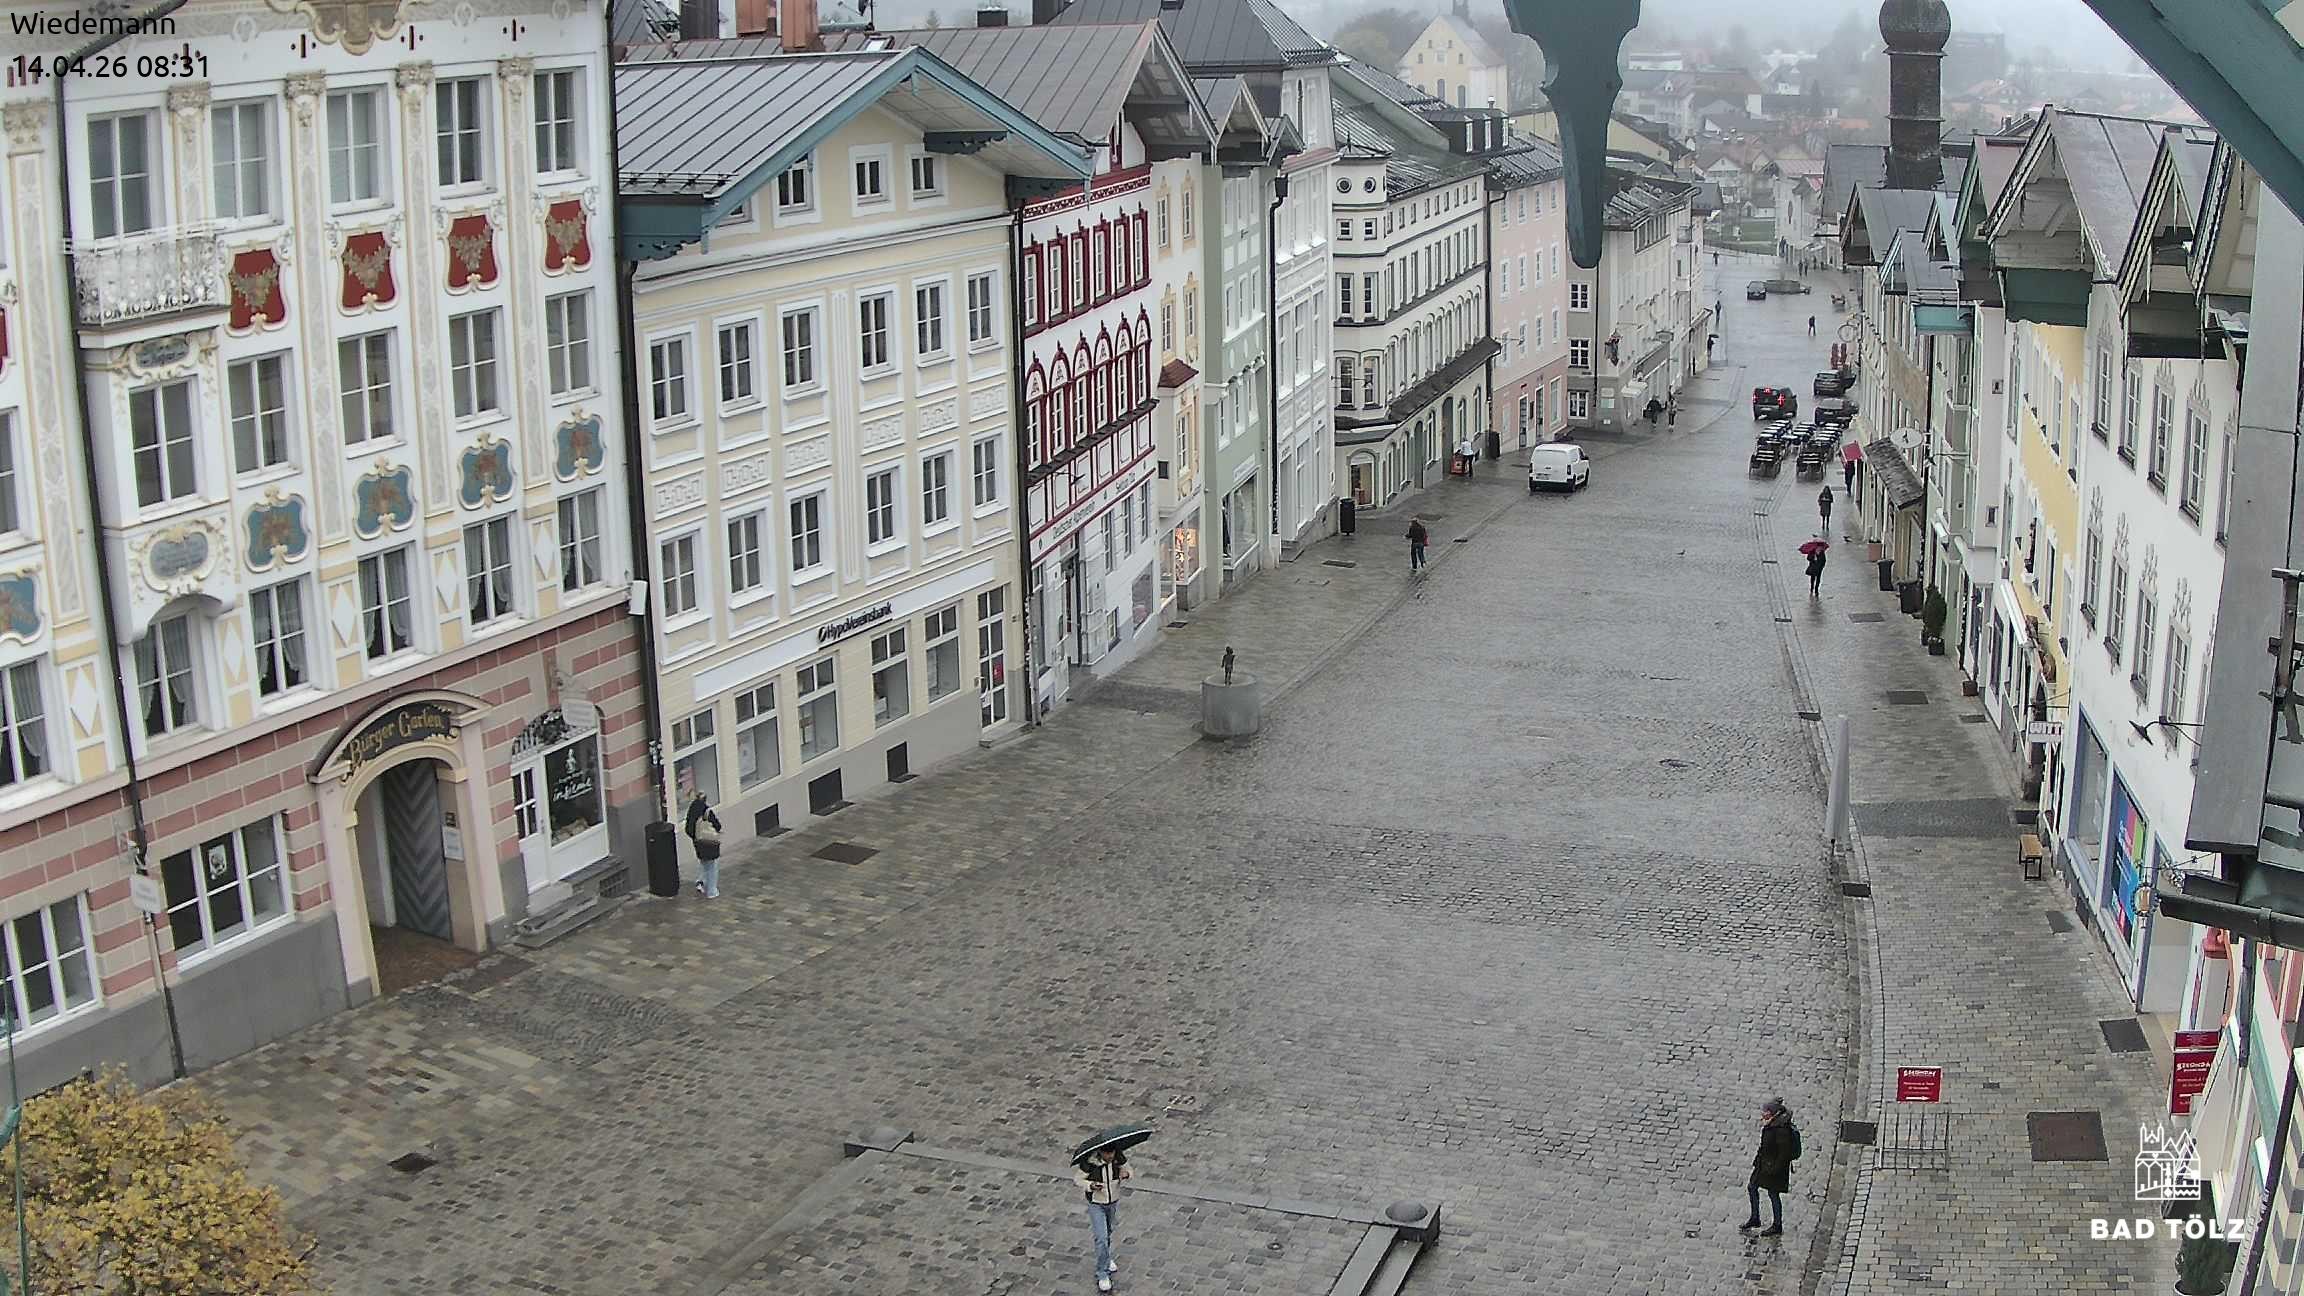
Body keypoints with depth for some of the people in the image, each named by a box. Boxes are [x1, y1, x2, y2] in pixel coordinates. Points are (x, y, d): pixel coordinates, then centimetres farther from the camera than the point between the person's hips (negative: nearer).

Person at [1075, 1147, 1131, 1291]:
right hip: (1096, 1205, -4)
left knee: (1108, 1232, 26)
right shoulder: (1089, 1163, -27)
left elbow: (1127, 1169, -1)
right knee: (1101, 1238, -8)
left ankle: (1106, 1259, 52)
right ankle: (1102, 1275, 5)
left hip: (1113, 1202, 4)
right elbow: (1077, 1179, -15)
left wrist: (1126, 1174, -26)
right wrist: (1090, 1186, -34)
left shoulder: (1118, 1159, -19)